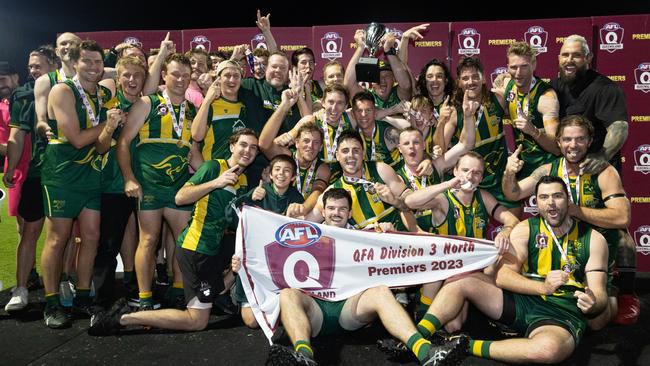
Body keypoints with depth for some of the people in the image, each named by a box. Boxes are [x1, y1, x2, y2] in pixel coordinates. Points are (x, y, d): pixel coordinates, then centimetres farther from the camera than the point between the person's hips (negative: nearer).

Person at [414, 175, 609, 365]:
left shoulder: (593, 239, 2)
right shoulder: (526, 229, 3)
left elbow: (600, 296, -1)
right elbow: (503, 276, -7)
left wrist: (592, 303, -26)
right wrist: (542, 287, -24)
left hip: (564, 316, -2)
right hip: (522, 301, 3)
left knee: (550, 348, -40)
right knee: (461, 281, -17)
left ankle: (468, 346, -25)